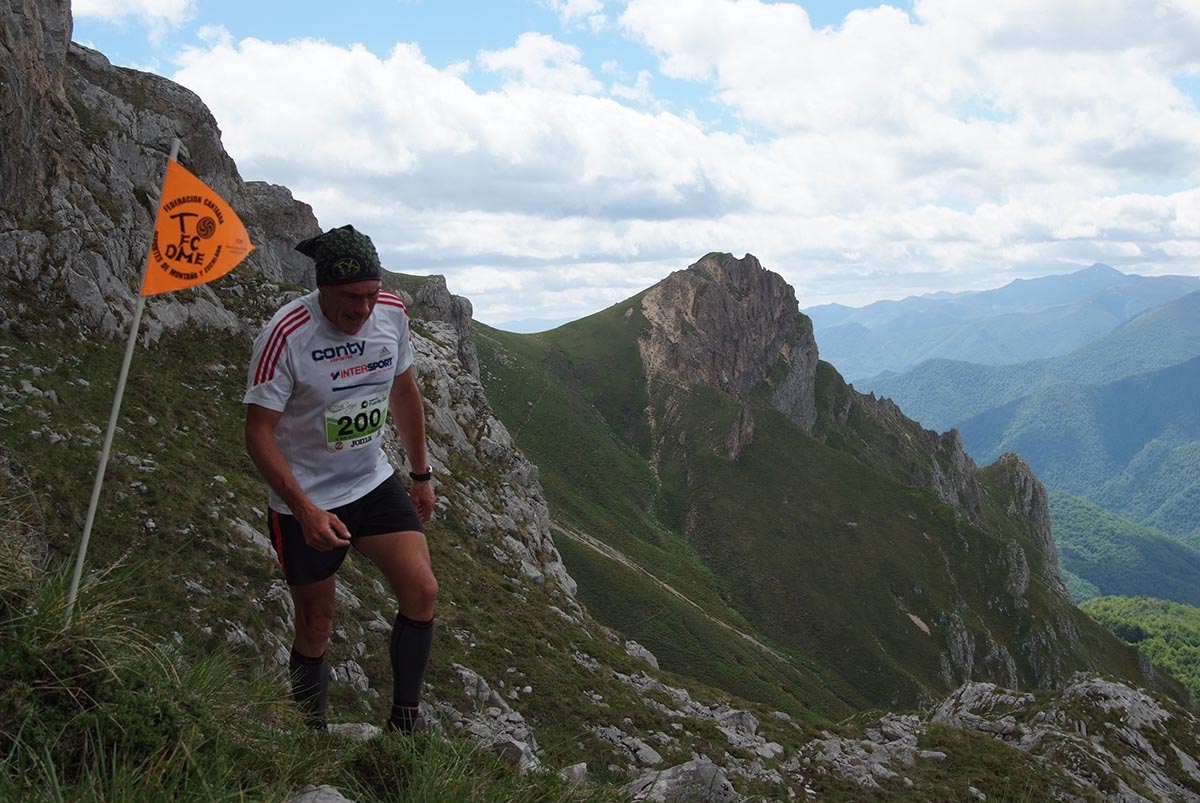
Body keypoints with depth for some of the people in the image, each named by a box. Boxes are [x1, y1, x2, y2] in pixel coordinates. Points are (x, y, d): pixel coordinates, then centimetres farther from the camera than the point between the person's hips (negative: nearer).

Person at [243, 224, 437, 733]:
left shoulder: (393, 314, -8)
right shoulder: (286, 335, -24)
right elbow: (258, 433, -21)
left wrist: (420, 474, 15)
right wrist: (305, 511, -30)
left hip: (374, 482, 5)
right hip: (305, 503, -4)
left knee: (421, 591, -8)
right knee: (316, 629, 6)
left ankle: (405, 722, 9)